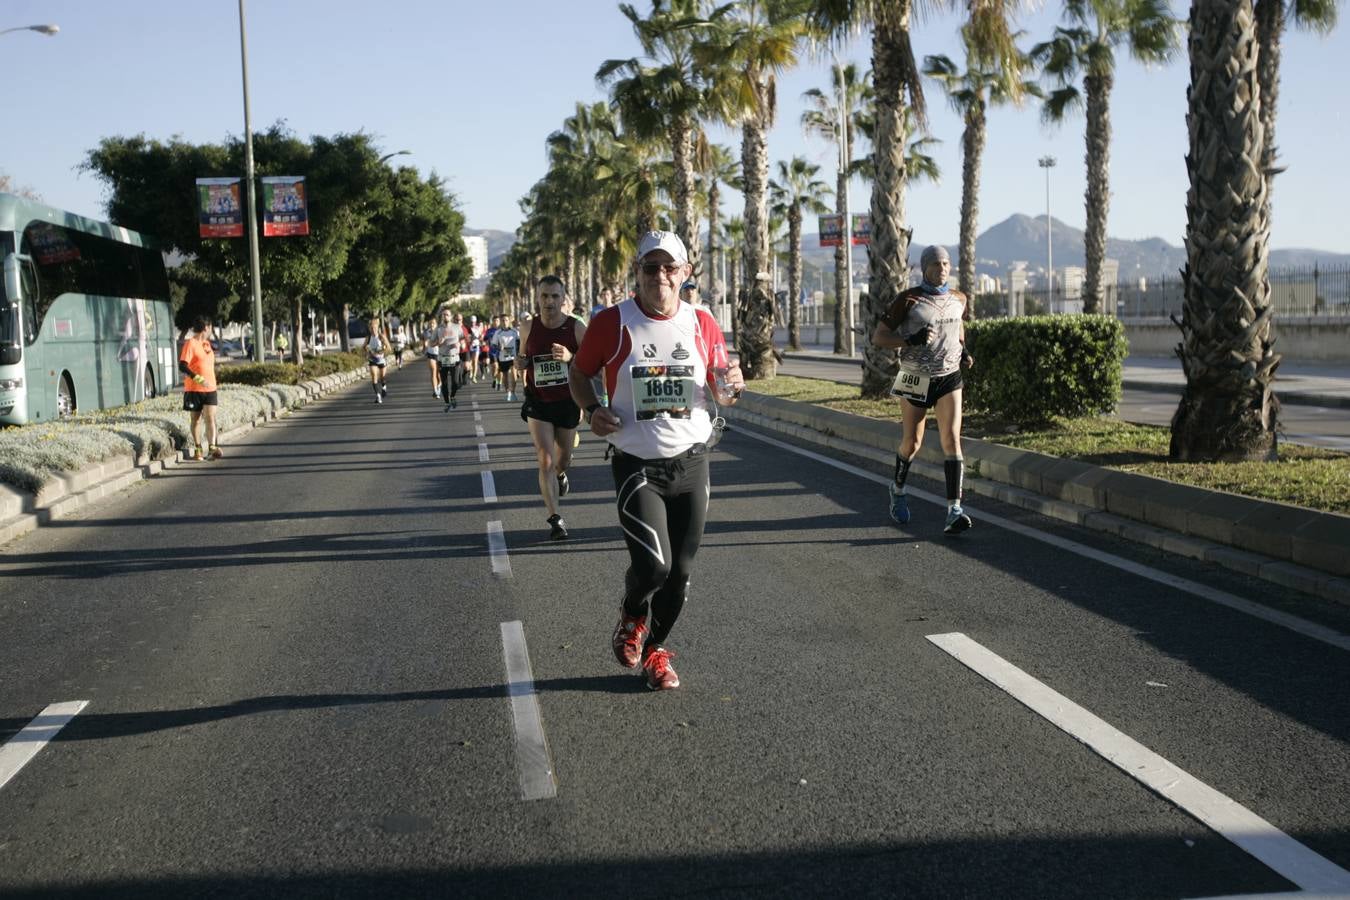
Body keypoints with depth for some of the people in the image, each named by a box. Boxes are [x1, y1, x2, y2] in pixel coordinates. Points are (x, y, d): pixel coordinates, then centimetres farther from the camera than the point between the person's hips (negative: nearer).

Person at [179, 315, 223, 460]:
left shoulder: (207, 343, 16)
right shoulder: (190, 343, -8)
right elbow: (182, 366, -17)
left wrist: (215, 388, 26)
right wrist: (198, 379, -28)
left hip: (210, 389, 5)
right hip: (194, 389, -5)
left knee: (210, 417, -8)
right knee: (195, 419, 7)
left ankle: (212, 448, -15)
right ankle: (197, 449, 17)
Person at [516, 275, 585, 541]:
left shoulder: (576, 328, -9)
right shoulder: (529, 329, -3)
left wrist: (570, 357, -26)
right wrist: (520, 363, -10)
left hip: (567, 402, 1)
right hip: (538, 403, 0)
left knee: (563, 457, 19)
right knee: (545, 461, -12)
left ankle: (560, 474, 57)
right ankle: (555, 519, -10)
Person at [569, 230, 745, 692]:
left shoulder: (702, 323, 3)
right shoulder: (612, 322, -6)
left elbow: (722, 392, 13)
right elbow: (579, 371, 8)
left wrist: (730, 387, -11)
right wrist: (592, 409, -11)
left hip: (691, 462, 3)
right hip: (637, 465, -3)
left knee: (680, 571, 6)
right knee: (653, 564, -16)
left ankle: (656, 649, 31)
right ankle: (632, 617, 19)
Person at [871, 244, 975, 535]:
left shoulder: (959, 300, 5)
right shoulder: (908, 300, -8)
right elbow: (878, 337, -7)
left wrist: (964, 351, 7)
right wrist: (911, 340, -23)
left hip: (949, 378, 2)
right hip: (916, 380, -2)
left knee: (952, 439, -14)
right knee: (912, 443, 9)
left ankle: (954, 510, -19)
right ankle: (898, 489, 39)